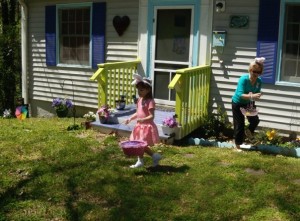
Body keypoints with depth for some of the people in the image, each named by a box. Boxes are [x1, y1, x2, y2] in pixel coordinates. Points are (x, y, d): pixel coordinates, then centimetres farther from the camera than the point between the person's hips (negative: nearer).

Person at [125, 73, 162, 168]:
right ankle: (140, 161, 25)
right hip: (140, 126, 9)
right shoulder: (139, 100, 8)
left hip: (147, 126, -9)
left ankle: (155, 156, 12)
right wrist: (130, 118, 4)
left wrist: (142, 120, -37)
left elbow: (151, 116, -23)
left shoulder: (150, 101, -18)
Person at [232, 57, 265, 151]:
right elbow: (240, 94, -38)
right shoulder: (243, 79, -30)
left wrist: (256, 97, -34)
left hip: (249, 103, 5)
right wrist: (251, 96, -51)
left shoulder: (259, 81, -15)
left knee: (255, 120, -3)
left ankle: (248, 131, 33)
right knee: (239, 125, 0)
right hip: (238, 103, -5)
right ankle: (238, 145, 16)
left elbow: (257, 93, -11)